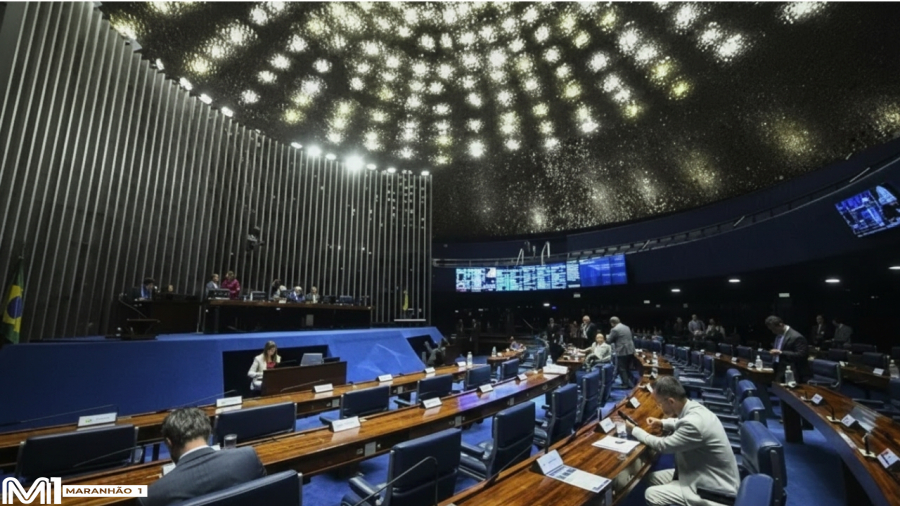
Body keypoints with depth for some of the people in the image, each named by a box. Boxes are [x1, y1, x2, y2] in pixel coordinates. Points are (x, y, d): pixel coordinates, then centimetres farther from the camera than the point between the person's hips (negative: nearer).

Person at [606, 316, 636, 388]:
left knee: (622, 369, 3)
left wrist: (607, 338, 15)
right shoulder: (626, 327, 12)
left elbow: (609, 341, -8)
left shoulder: (615, 329, -14)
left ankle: (626, 384, 6)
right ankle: (630, 383, 25)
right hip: (630, 350, 8)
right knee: (628, 368, 19)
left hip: (622, 352, -8)